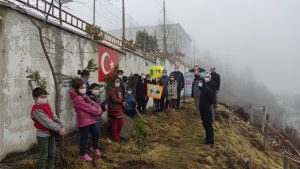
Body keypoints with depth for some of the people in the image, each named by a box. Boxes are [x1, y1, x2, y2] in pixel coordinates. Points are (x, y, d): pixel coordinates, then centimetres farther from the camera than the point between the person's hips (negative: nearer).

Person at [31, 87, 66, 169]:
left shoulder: (46, 105, 6)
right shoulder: (36, 109, -23)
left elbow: (54, 116, 2)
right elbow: (47, 121, -28)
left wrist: (62, 126, -9)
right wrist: (59, 129, -26)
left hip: (51, 133, 9)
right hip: (43, 135, -9)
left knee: (52, 153, 19)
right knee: (44, 155, 4)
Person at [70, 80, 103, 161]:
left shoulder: (85, 96, 15)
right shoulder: (77, 98, -16)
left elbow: (93, 103, 12)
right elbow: (88, 108, -20)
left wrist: (99, 108, -7)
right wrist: (98, 111, -12)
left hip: (92, 119, 9)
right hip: (83, 121, -9)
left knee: (96, 133, 15)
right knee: (84, 137, 6)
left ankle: (94, 147, 40)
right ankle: (84, 153, 24)